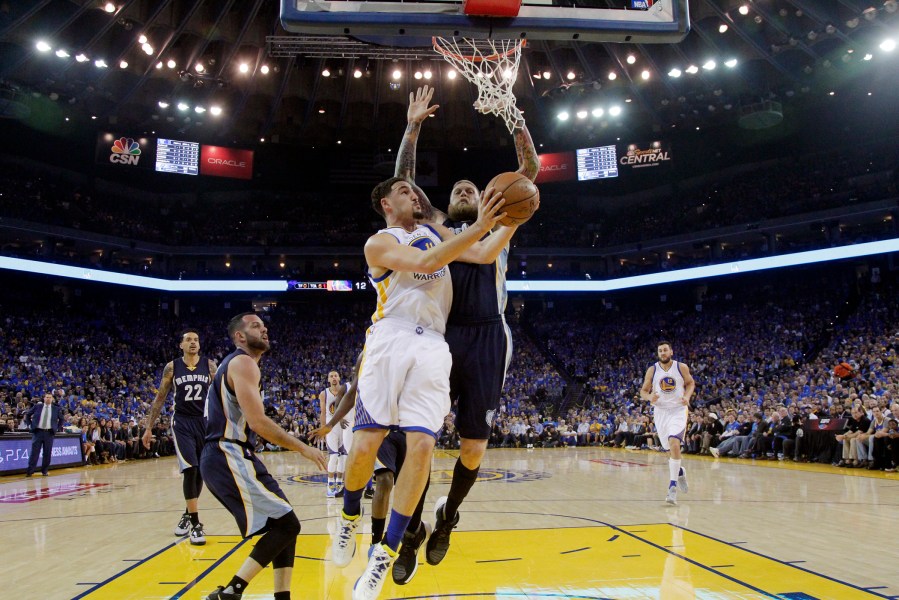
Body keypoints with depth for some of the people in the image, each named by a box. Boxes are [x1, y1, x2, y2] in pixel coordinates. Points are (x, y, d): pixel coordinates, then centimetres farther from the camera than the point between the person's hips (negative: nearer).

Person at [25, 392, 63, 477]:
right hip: (37, 432, 0)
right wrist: (30, 425, 5)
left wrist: (57, 428, 6)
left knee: (47, 453, 3)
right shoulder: (37, 406, 5)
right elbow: (27, 415, 15)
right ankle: (30, 471, 0)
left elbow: (61, 419, 17)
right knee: (34, 451, -3)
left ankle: (44, 471, 13)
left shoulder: (56, 409, 5)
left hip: (49, 433, 1)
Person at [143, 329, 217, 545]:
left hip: (205, 422, 2)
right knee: (190, 469, -14)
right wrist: (149, 428, 5)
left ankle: (188, 514, 31)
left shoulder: (209, 365, 2)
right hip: (182, 423, -2)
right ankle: (195, 523, -8)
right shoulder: (172, 367, 1)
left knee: (200, 472, 10)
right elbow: (159, 399, 7)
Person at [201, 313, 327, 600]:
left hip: (227, 457, 10)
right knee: (286, 524, -10)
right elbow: (258, 422, -21)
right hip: (230, 458, -10)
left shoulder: (233, 364, 22)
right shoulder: (243, 363, -11)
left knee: (283, 526, 11)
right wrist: (303, 448, -15)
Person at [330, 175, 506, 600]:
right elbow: (425, 263, -14)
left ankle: (385, 554, -2)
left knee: (422, 443, -12)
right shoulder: (379, 243, 4)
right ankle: (350, 515, 23)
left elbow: (484, 255, 15)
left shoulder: (436, 233, 24)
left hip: (432, 346, 4)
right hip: (390, 340, -3)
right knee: (366, 443, -10)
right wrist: (478, 227, -20)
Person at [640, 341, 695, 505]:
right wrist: (650, 397, -19)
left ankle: (672, 486, -18)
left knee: (674, 443, -22)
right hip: (661, 411, 3)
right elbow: (643, 391, 4)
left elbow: (690, 383, 10)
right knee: (671, 447, 12)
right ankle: (679, 471, 43)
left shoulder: (681, 367, -5)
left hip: (679, 410, -3)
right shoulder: (652, 370, -2)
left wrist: (687, 396, -9)